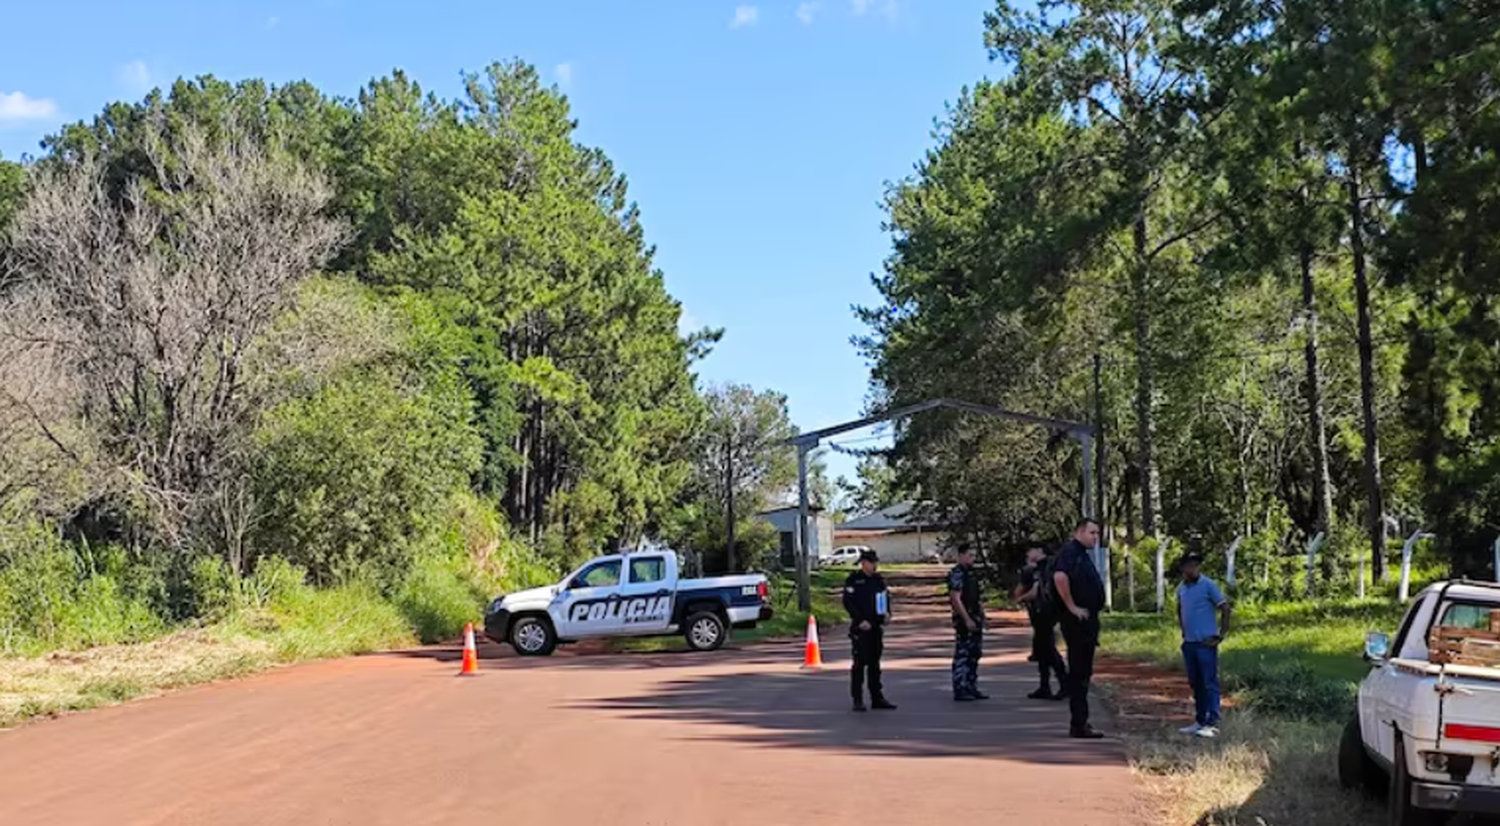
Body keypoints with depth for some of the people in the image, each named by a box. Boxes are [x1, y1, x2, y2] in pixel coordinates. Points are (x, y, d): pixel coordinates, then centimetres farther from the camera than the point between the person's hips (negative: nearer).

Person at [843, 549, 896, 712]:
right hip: (860, 628, -6)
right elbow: (848, 602, -12)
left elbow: (886, 597, 20)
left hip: (877, 627, 6)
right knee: (859, 663, -5)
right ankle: (858, 700, -1)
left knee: (875, 663, 12)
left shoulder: (879, 579, 13)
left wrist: (887, 613, 0)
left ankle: (877, 698, 17)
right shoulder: (853, 580, -7)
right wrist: (860, 620, -18)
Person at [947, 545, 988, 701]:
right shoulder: (957, 574, -14)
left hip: (975, 617, 9)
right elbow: (955, 598, -20)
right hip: (964, 619, -9)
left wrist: (981, 610, 14)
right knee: (962, 654, -6)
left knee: (975, 653, 13)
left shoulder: (971, 572, 15)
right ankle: (959, 690, -4)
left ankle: (971, 687, 20)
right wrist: (967, 619, -22)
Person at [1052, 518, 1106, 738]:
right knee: (1079, 673, -7)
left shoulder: (1081, 555, 19)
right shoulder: (1070, 552, -14)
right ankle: (1078, 725, -5)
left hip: (1087, 621, 10)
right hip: (1078, 621, -10)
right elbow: (1060, 577, -32)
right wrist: (1072, 607, -25)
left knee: (1082, 672, 14)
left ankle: (1079, 722, 20)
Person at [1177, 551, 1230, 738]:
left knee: (1210, 684, -5)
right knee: (1195, 684, 12)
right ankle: (1199, 721, 20)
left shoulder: (1208, 585, -9)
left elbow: (1225, 608, -9)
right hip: (1189, 643, 7)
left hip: (1205, 643, -7)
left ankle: (1212, 724, -5)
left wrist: (1220, 635, -11)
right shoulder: (1181, 588, 10)